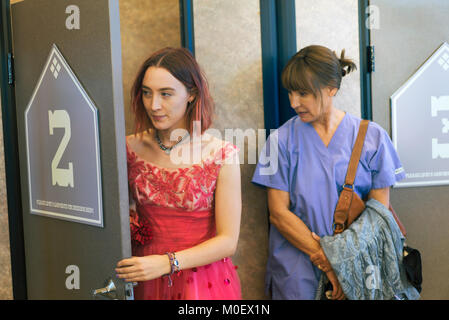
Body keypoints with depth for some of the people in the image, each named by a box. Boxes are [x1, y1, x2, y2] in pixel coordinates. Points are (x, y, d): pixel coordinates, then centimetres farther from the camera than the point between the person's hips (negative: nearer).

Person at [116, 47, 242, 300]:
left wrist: (167, 262, -23)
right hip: (145, 281, 3)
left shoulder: (221, 155, -13)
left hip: (204, 283, -3)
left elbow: (228, 241, -13)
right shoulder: (131, 148, -3)